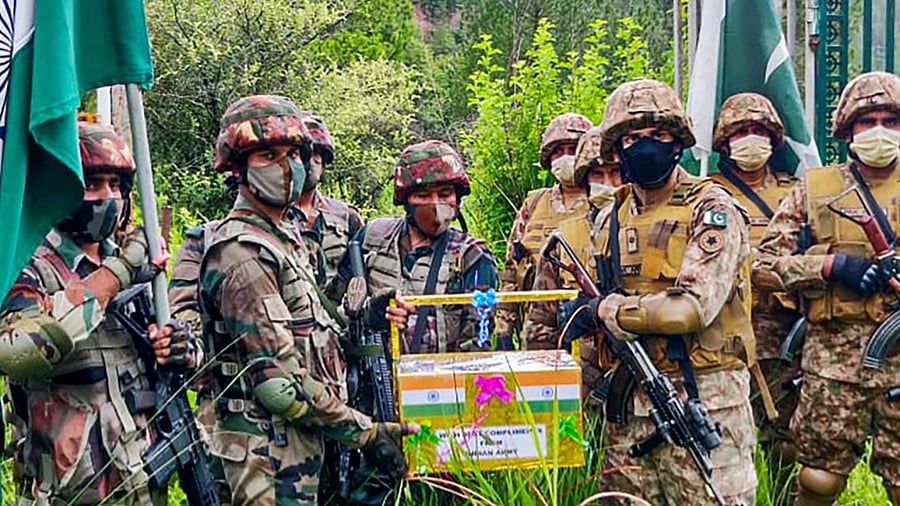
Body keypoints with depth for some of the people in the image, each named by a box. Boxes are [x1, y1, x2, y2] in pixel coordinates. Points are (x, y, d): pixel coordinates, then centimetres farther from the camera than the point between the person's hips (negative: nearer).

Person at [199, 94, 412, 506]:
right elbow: (280, 382, -22)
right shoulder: (242, 255, -17)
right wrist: (366, 433, -16)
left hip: (297, 440, 10)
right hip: (270, 451, -10)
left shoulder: (283, 239, 14)